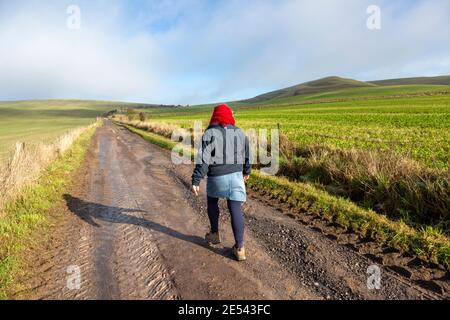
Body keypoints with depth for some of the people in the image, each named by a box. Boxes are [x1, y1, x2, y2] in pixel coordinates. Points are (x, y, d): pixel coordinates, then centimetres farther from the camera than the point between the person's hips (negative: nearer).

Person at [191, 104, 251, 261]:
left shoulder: (210, 133, -8)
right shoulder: (240, 133, 6)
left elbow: (203, 159, -15)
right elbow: (247, 155, 16)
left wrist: (196, 181, -13)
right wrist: (247, 171, 32)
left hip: (216, 177, -2)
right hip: (236, 176, 3)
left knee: (212, 202, 24)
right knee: (236, 210, 3)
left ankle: (215, 234, 35)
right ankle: (239, 248, 4)